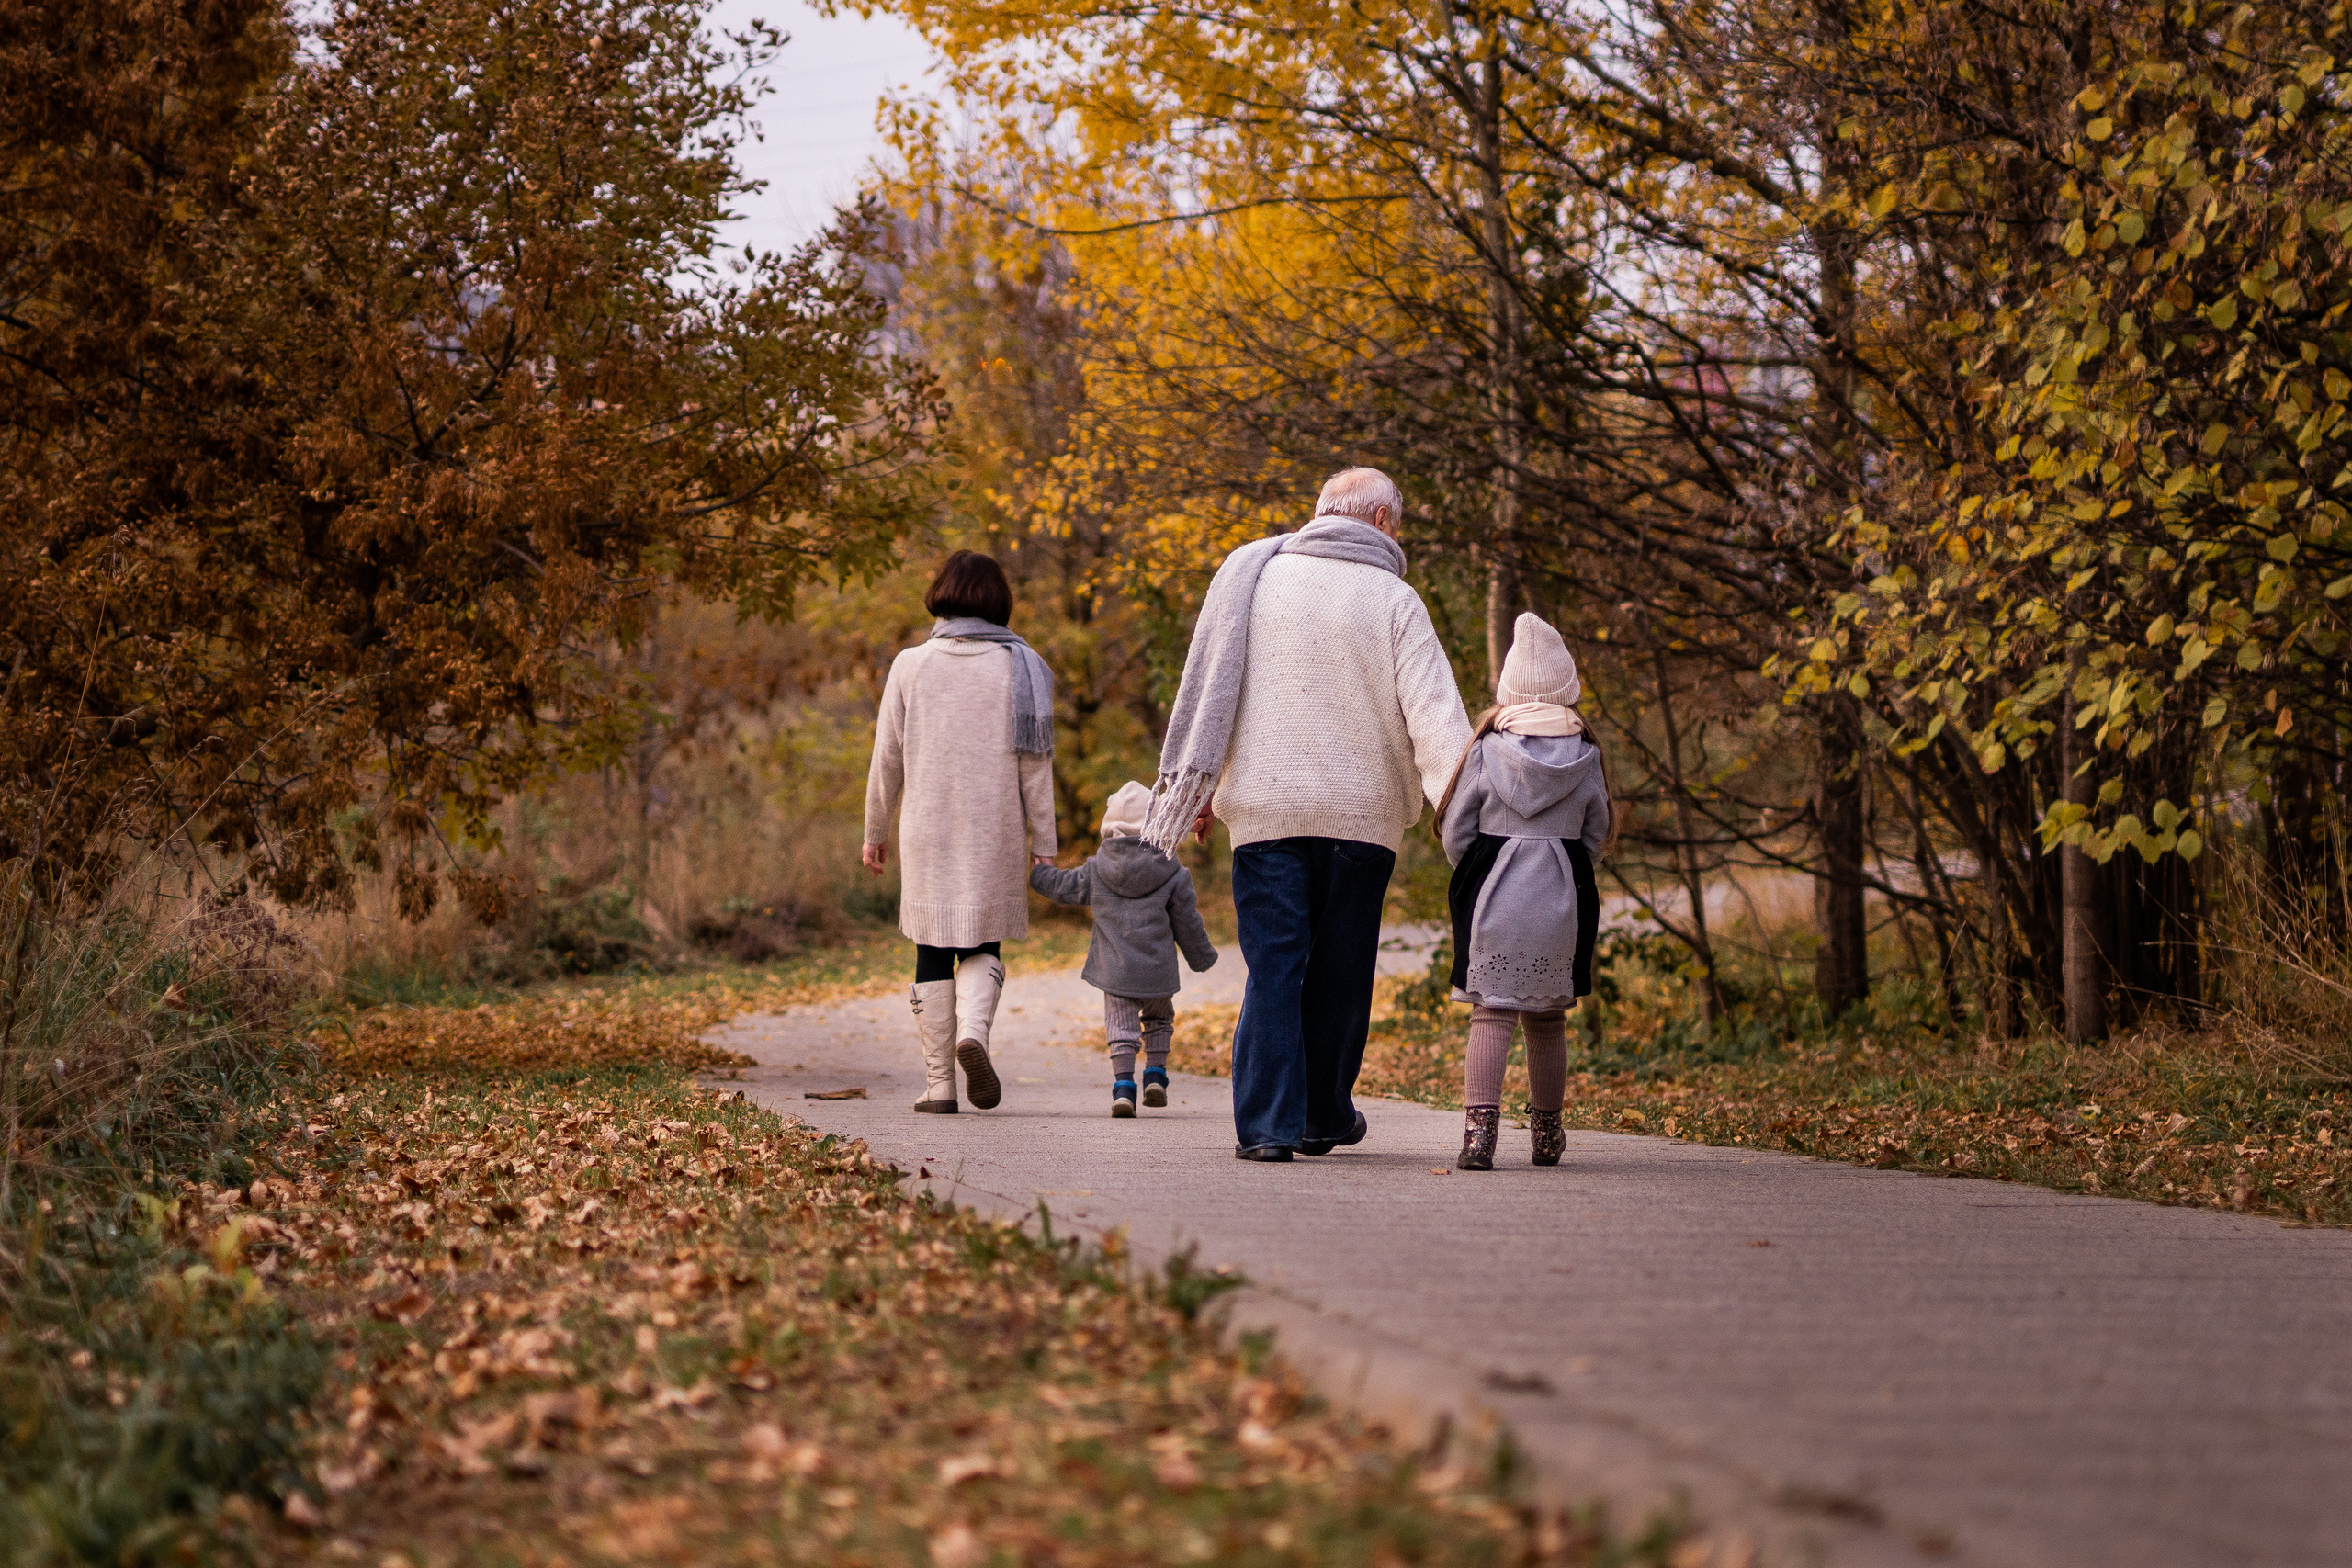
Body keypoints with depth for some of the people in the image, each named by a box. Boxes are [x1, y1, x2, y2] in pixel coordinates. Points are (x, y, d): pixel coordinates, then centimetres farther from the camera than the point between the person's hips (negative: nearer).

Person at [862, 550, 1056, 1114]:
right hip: (995, 834, 0)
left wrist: (874, 832, 15)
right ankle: (973, 1030, -19)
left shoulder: (911, 665, 0)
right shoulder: (1019, 666, -1)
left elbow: (887, 759, 3)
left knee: (933, 955, 7)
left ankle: (939, 1084, 5)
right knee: (983, 947, 10)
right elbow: (1035, 763, -1)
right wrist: (1043, 844, 4)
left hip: (927, 832, 0)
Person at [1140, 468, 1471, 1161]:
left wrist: (1199, 790, 18)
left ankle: (1267, 1122, -8)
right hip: (1361, 811, -1)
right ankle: (1324, 1116, 22)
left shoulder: (1253, 575, 6)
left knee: (1273, 965, 1)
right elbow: (1433, 713, -10)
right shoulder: (1393, 601, -2)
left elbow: (1208, 688, 10)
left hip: (1266, 809, 1)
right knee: (1341, 969, 12)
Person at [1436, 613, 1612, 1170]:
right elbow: (1596, 836, 8)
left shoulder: (1486, 752, -6)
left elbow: (1455, 834, -1)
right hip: (1562, 902, 2)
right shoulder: (1587, 759, -1)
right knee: (1548, 1020, 14)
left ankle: (1480, 1126, -19)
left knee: (1491, 1014, -3)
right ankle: (1547, 1133, 25)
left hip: (1492, 896, -2)